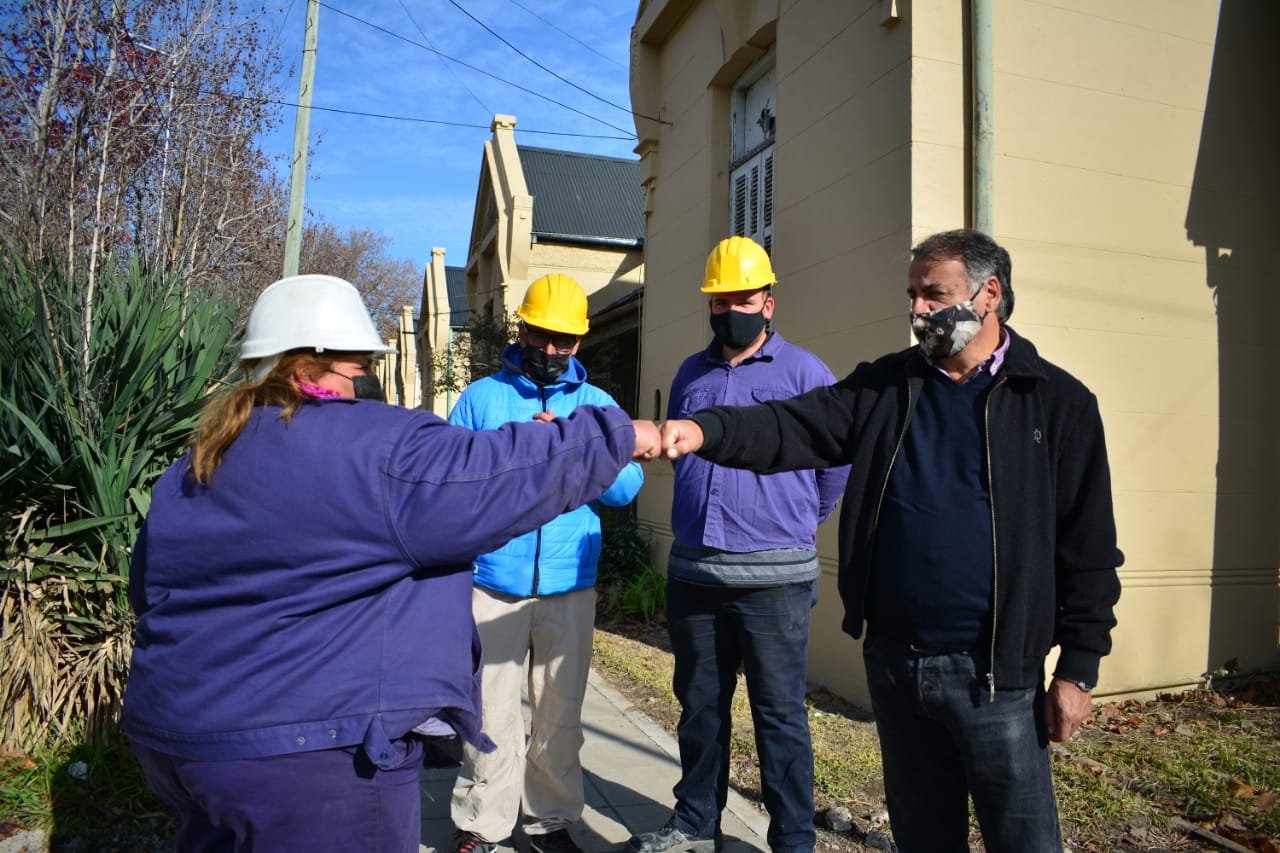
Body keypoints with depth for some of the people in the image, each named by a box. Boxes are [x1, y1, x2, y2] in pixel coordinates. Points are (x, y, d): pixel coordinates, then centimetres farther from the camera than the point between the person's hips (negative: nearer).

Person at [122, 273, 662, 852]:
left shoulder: (193, 466, 9)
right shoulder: (378, 449, -17)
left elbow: (148, 588, 18)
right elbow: (509, 475, -17)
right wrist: (617, 434, -5)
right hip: (313, 749, -9)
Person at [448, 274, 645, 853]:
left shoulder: (597, 404, 9)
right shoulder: (481, 397, 7)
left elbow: (626, 487, -1)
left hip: (569, 586, 1)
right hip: (494, 582, -1)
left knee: (560, 712, 10)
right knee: (491, 710, 2)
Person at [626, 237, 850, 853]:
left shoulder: (803, 372, -3)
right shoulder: (689, 375, 12)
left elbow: (840, 459, 2)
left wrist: (795, 524, 10)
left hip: (774, 577, -5)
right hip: (692, 572, 5)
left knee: (779, 715, 4)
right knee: (700, 705, 16)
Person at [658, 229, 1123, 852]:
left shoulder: (1056, 401, -3)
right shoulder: (885, 386, 6)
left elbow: (1087, 548, -3)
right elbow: (794, 428, -6)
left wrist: (1077, 669, -5)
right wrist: (707, 430, -24)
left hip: (993, 673, -3)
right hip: (892, 661, 4)